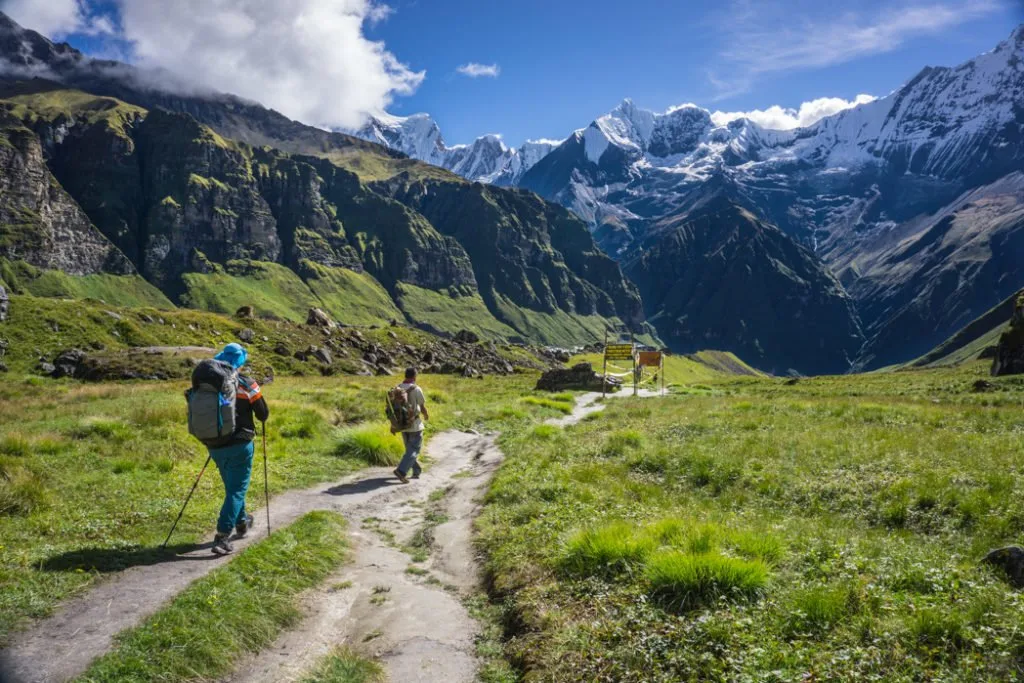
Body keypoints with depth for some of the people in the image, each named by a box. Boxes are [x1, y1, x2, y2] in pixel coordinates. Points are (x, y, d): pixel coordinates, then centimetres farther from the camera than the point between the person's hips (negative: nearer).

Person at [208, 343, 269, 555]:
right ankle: (222, 536, -11)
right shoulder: (247, 385, -10)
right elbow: (263, 414, -6)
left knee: (232, 486, 23)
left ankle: (241, 522, 40)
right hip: (239, 445, -5)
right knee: (236, 489, 0)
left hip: (215, 446, 5)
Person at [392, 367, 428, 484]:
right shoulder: (416, 389, -14)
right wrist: (426, 415, 14)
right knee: (414, 449, -1)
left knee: (410, 448, 19)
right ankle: (401, 470, -17)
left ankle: (416, 471, 26)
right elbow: (422, 407, -7)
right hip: (415, 424, -6)